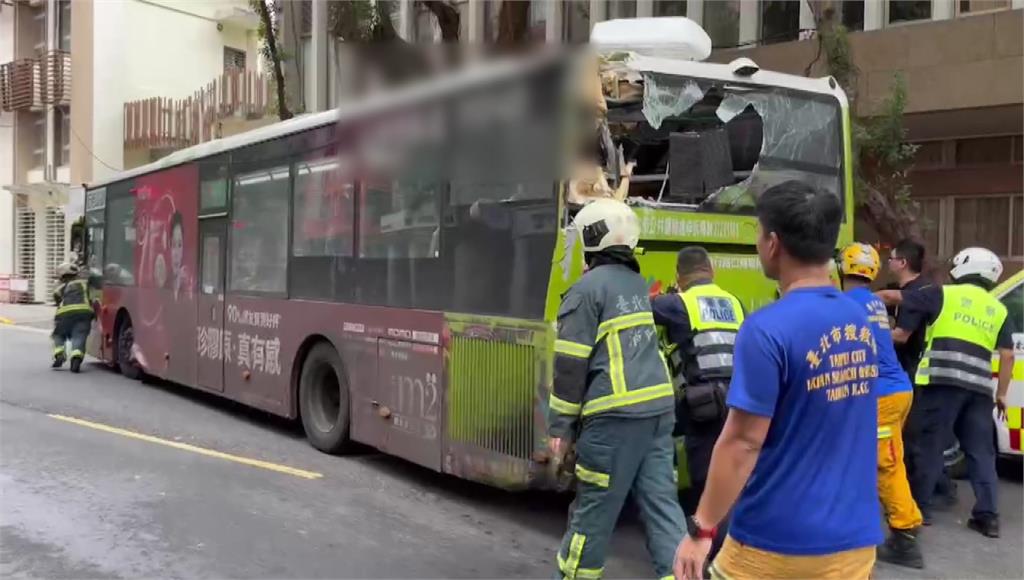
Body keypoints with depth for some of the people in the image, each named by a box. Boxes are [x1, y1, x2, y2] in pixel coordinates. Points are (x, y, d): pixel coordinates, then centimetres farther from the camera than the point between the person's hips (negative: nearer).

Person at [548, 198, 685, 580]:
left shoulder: (588, 288, -8)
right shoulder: (636, 282, 16)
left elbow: (571, 364, -9)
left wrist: (560, 426, -4)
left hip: (617, 414, -7)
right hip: (658, 406, 8)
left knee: (594, 507, 6)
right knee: (661, 500, 9)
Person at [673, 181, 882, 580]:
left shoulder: (769, 330, -19)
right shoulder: (861, 321, 3)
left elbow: (743, 443, -19)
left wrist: (701, 529, -11)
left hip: (776, 541, -6)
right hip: (854, 538, 6)